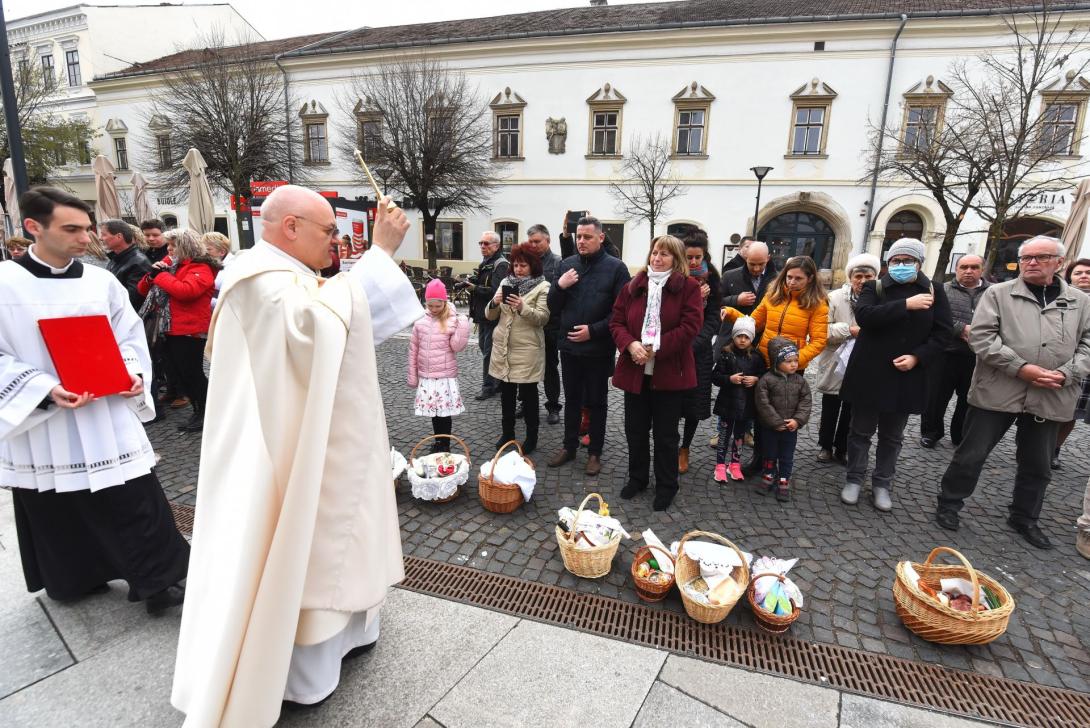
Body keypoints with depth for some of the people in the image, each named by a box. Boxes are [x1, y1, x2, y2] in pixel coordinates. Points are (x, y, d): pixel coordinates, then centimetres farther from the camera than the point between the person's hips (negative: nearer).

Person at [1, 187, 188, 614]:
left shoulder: (102, 282, 2)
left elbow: (131, 338, 8)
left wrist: (132, 373, -12)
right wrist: (46, 389, -21)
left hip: (108, 418, 1)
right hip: (40, 423, -1)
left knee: (136, 506, 2)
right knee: (59, 519, 14)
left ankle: (156, 580, 16)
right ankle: (76, 580, 35)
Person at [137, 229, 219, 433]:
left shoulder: (201, 268, -9)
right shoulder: (171, 264, 14)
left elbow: (185, 290, -28)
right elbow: (143, 290, 17)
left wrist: (160, 275, -15)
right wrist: (152, 274, -2)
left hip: (191, 331, -8)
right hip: (172, 329, 9)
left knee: (192, 373, -3)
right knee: (182, 373, 13)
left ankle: (207, 414, 9)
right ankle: (198, 411, 24)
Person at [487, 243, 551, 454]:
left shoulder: (542, 287, -5)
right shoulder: (505, 283, 9)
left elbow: (543, 318, -14)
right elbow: (490, 316, 8)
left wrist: (523, 308, -29)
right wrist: (494, 303, -14)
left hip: (527, 350, -5)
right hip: (503, 348, 5)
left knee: (528, 394, 4)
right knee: (506, 393, 14)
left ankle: (531, 438, 17)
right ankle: (507, 433, 29)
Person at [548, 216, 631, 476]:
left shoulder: (616, 267, -8)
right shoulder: (567, 265, 5)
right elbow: (553, 307, 6)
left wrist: (594, 330, -17)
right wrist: (560, 287, -12)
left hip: (599, 349, -4)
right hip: (569, 346, 4)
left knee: (596, 402, 10)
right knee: (572, 399, 16)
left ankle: (595, 453, 23)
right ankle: (569, 446, 31)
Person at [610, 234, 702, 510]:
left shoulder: (688, 287, -3)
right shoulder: (632, 287, 8)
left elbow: (690, 326, -12)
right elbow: (616, 322, 4)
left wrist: (655, 348, -18)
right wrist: (630, 345, -16)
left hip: (669, 373, -3)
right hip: (634, 371, 4)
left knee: (665, 433, 9)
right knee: (635, 429, 14)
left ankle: (666, 486, 26)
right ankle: (637, 478, 33)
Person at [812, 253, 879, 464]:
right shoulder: (835, 298, -11)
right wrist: (850, 330, -22)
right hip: (835, 365, -1)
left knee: (850, 411, 15)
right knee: (830, 410, 15)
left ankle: (842, 449, 31)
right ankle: (825, 446, 32)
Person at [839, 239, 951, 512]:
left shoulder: (934, 292, 5)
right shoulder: (874, 288, 0)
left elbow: (942, 334, 2)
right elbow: (864, 315, -20)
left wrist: (917, 357, -13)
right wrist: (906, 305, -24)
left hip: (906, 377, 2)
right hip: (869, 374, -2)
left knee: (892, 437, 13)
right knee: (861, 432, 8)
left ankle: (882, 484, 26)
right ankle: (854, 479, 22)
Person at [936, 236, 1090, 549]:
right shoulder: (998, 293, 0)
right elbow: (981, 337, -9)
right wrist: (1021, 368, -16)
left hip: (1050, 398, 4)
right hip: (998, 391, -3)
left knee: (1037, 465, 15)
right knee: (971, 454, 4)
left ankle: (1024, 518, 34)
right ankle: (949, 504, 21)